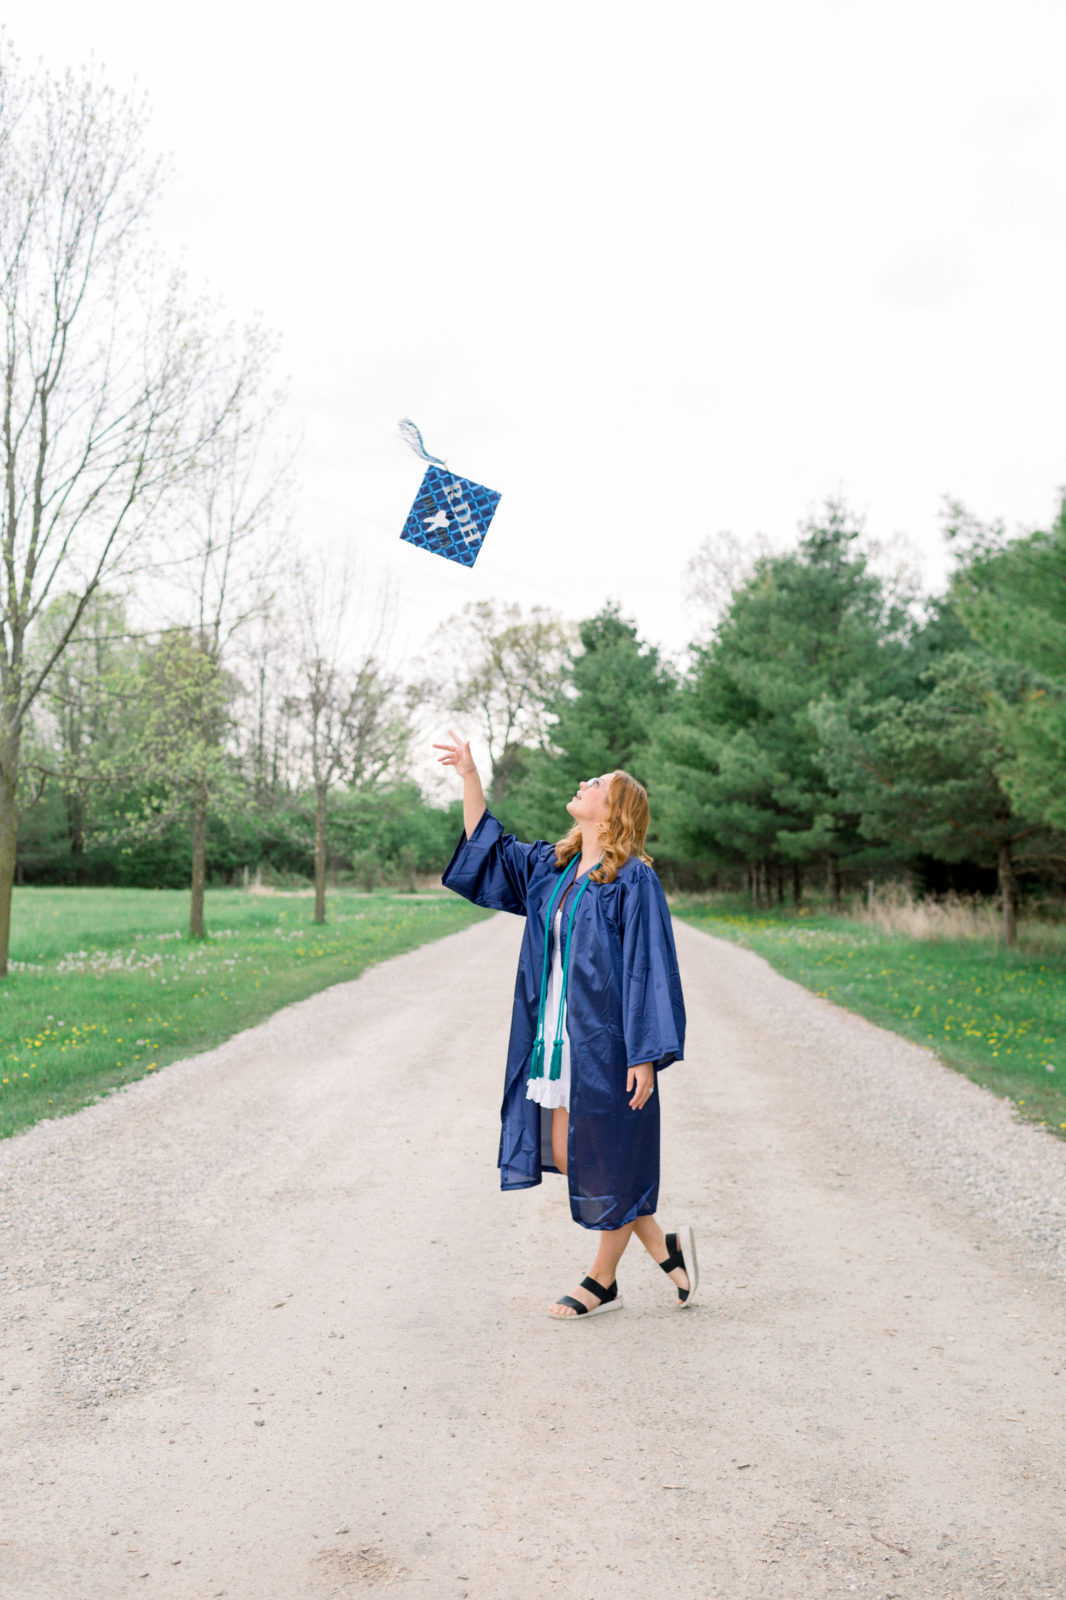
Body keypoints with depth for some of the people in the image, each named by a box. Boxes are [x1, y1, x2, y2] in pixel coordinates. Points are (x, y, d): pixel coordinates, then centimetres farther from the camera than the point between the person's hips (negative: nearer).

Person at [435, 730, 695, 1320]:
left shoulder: (632, 880, -12)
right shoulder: (551, 866, 10)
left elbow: (650, 968, -15)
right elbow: (485, 847, 19)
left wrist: (646, 1055, -18)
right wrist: (469, 776, 11)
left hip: (604, 1040, -8)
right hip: (558, 1038, 8)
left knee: (606, 1159, 6)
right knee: (565, 1156, 11)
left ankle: (602, 1281, 26)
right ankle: (664, 1248, 27)